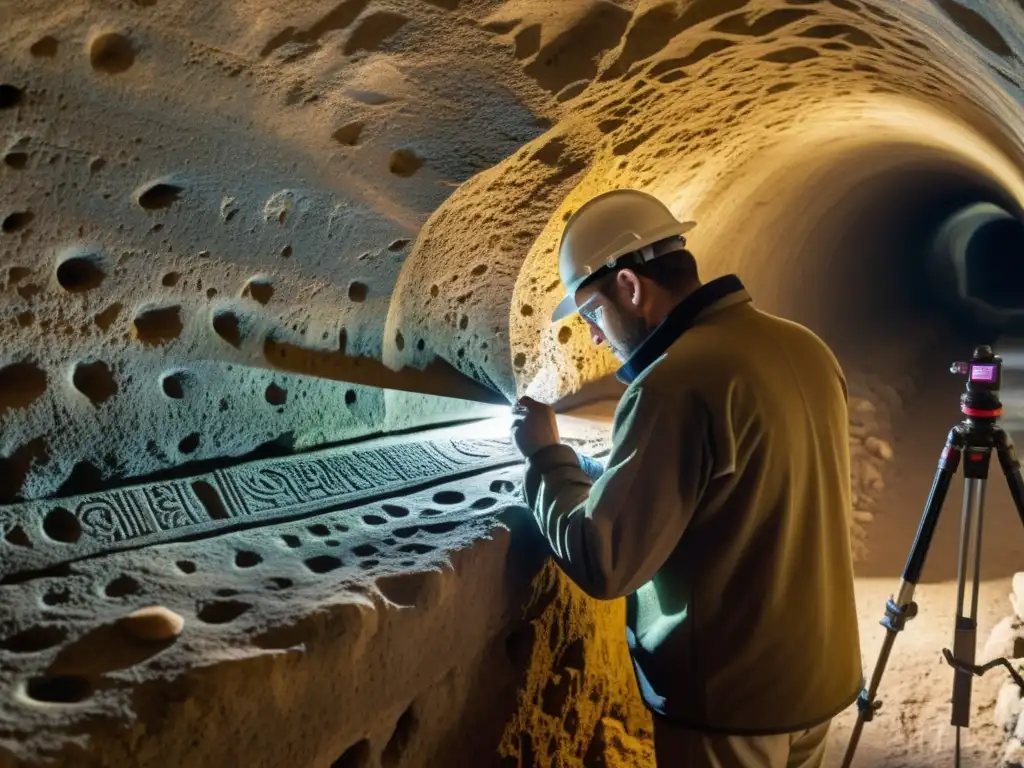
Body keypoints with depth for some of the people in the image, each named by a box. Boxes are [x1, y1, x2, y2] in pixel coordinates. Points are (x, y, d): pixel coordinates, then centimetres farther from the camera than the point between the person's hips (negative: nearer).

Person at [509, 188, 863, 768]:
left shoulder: (676, 383, -25)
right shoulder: (807, 348, 1)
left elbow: (603, 564, -23)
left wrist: (547, 456, -9)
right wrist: (602, 474, 13)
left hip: (729, 699, -7)